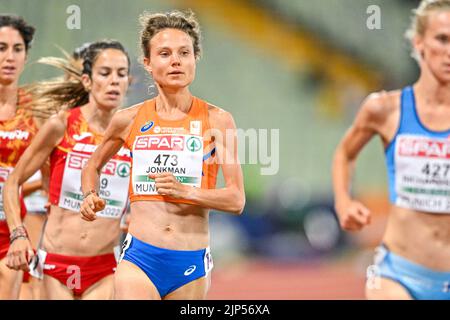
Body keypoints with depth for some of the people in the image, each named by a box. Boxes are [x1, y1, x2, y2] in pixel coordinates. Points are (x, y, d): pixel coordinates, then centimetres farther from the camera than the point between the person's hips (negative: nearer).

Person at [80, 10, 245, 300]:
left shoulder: (217, 120, 0)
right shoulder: (129, 120, 5)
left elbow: (236, 200, -3)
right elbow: (93, 165, 26)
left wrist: (186, 191, -18)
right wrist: (91, 196, 5)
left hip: (192, 264, 1)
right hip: (140, 258, 0)